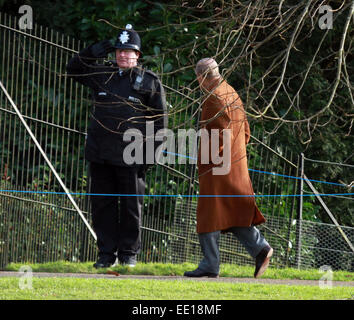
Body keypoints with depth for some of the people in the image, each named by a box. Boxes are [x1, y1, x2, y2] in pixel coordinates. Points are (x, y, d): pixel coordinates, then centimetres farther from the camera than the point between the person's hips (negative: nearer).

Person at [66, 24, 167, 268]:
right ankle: (107, 253, 12)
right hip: (100, 154, 3)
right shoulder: (102, 74, 10)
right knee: (102, 204, 5)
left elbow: (159, 121, 1)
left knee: (131, 206, 2)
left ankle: (129, 253, 13)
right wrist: (92, 53, 1)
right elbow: (74, 69, 19)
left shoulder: (149, 82, 2)